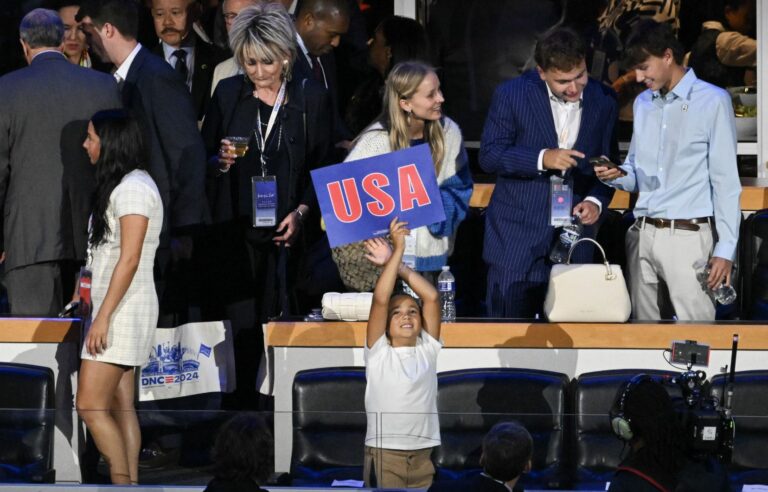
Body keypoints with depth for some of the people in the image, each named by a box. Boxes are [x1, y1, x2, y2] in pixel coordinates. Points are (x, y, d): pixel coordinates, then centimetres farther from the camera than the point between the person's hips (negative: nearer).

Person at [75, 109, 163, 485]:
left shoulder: (132, 187, -13)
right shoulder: (122, 185, 17)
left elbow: (129, 259, -19)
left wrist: (103, 316, -22)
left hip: (122, 308, -10)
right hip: (117, 309, 10)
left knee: (90, 405, -12)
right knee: (121, 406, 7)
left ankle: (122, 485, -12)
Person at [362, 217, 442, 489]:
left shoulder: (427, 351, 11)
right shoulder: (378, 352, 4)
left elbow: (432, 297, 4)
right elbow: (380, 300, -7)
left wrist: (396, 264, 2)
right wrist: (397, 251, -6)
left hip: (424, 455, 3)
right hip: (384, 454, -3)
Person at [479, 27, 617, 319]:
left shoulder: (603, 101, 4)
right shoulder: (512, 95, -5)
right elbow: (489, 156, -7)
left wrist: (597, 201, -7)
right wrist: (541, 159, -21)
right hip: (516, 239, -2)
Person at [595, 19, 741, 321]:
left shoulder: (712, 101, -5)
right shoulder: (643, 103, 15)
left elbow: (725, 180, -6)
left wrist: (726, 248, -10)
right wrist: (618, 175, -2)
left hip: (687, 236, -6)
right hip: (642, 234, 6)